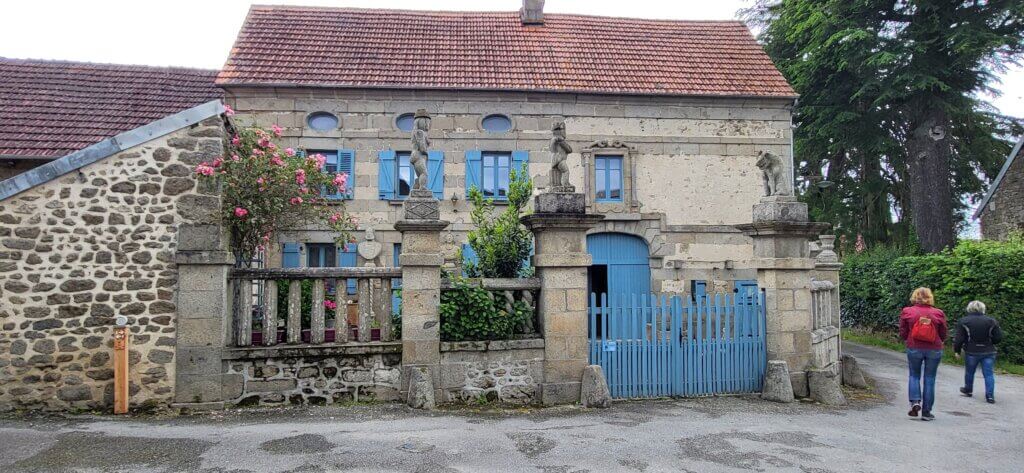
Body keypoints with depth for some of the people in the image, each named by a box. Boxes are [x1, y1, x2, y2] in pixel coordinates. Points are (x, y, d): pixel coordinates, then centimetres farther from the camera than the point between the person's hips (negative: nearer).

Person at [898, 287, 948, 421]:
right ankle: (926, 412, 12)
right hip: (934, 350, 0)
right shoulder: (938, 313, -5)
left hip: (914, 349, 0)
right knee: (929, 379, 8)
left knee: (914, 375, 17)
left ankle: (915, 401, -3)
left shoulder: (907, 312, -6)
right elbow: (943, 336, 2)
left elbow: (903, 334, -3)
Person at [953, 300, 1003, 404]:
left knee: (969, 372, 17)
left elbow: (959, 339, -9)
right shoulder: (991, 321, -2)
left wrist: (957, 351, 2)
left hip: (972, 352, -1)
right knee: (988, 373, 4)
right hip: (988, 352, 1)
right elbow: (998, 338, -2)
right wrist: (989, 342, 17)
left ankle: (968, 390, 35)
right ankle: (990, 396, -1)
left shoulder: (963, 321, -7)